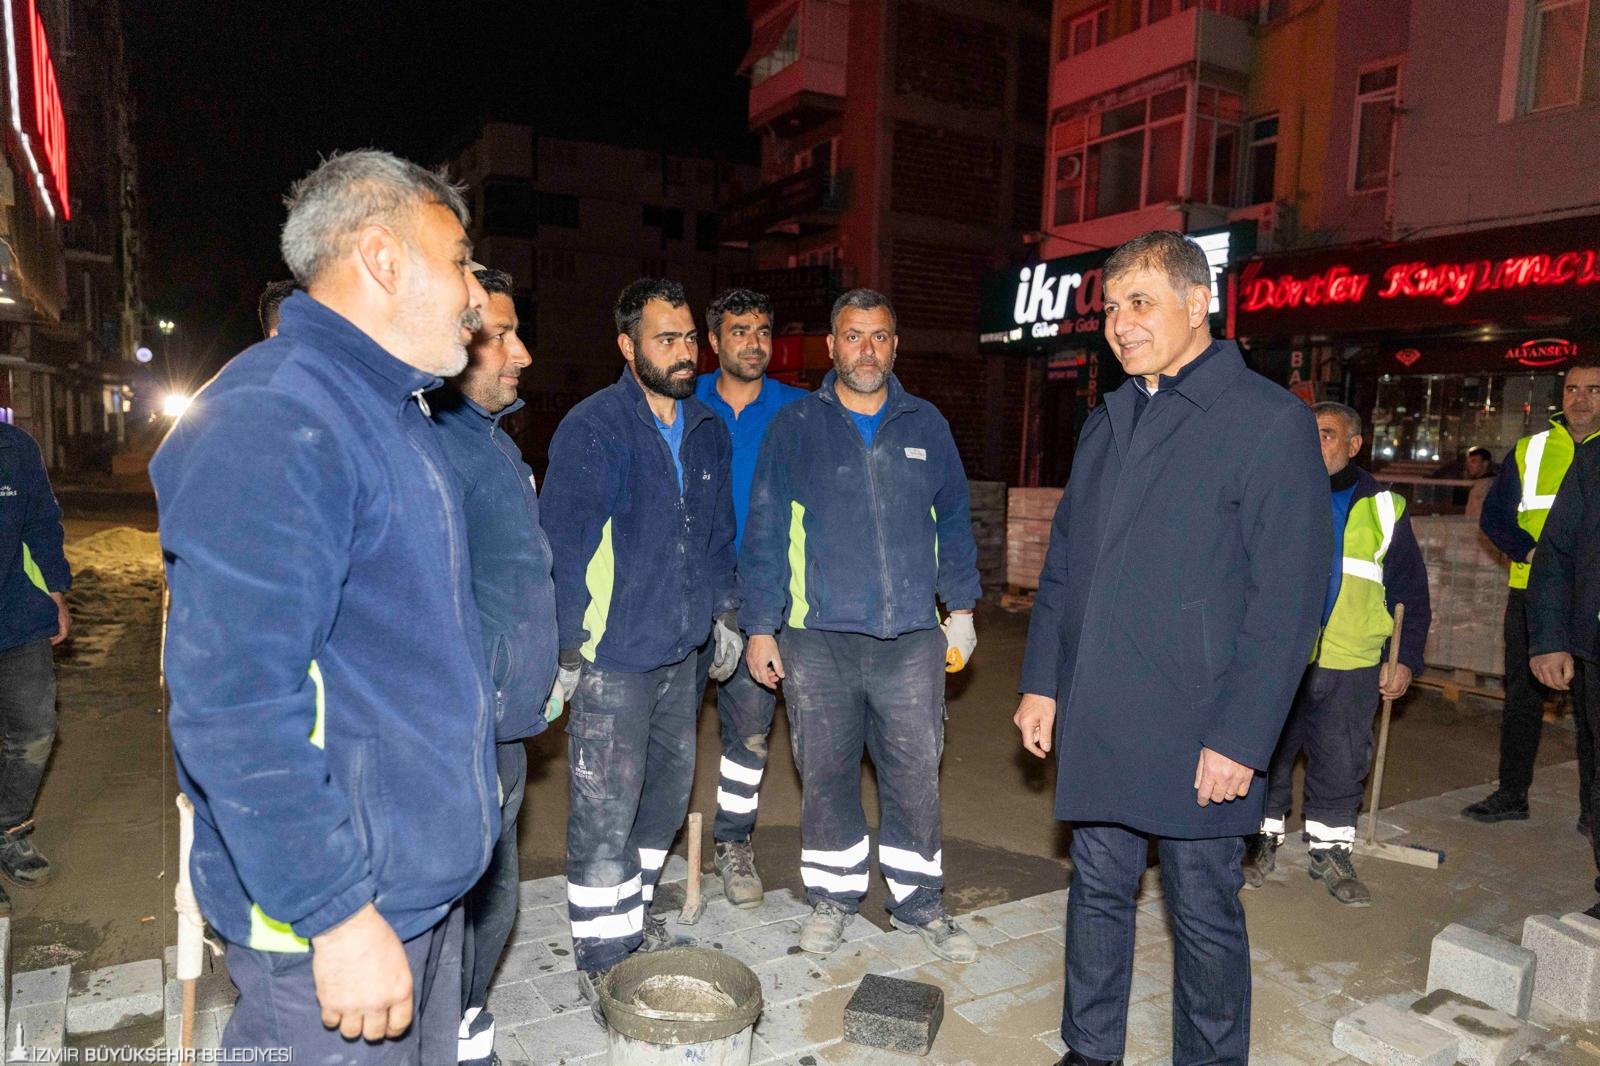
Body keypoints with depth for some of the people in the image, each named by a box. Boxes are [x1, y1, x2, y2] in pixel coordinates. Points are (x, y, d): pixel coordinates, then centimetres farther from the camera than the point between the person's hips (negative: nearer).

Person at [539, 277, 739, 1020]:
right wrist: (565, 648, -14)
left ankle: (634, 912, 39)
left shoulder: (707, 431, 9)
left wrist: (725, 611, 14)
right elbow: (562, 545, -13)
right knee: (604, 814, 0)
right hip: (613, 657, -7)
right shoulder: (590, 429, -13)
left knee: (668, 791, 18)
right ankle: (602, 957, 16)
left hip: (682, 651, 7)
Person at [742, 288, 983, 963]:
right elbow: (764, 532, 2)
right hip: (817, 638, -1)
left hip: (912, 638, 1)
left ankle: (918, 902, 26)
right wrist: (760, 627, -1)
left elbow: (953, 522, 15)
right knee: (826, 775, 10)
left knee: (915, 776, 7)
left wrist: (962, 608, 9)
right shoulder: (795, 427, 3)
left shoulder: (926, 426, 9)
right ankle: (832, 895, 29)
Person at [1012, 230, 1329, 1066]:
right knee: (1097, 889, 17)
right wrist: (1042, 681, 9)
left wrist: (1240, 738, -14)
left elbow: (1286, 600, -12)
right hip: (1092, 723, 6)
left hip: (1196, 736, -5)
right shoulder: (1106, 421, 12)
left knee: (1204, 912, 10)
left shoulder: (1271, 422, -8)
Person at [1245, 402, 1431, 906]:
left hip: (1350, 665, 1)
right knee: (1267, 755, 6)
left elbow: (1410, 590, 11)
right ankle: (1262, 844, 22)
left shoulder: (1383, 507, 7)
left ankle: (1331, 853, 25)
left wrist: (1406, 659, 6)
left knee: (1341, 763, 8)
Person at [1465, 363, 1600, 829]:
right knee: (1522, 694, 8)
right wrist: (1530, 551, -10)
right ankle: (1511, 794, 18)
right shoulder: (1529, 450, 8)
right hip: (1531, 594, 2)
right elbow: (1493, 515, 6)